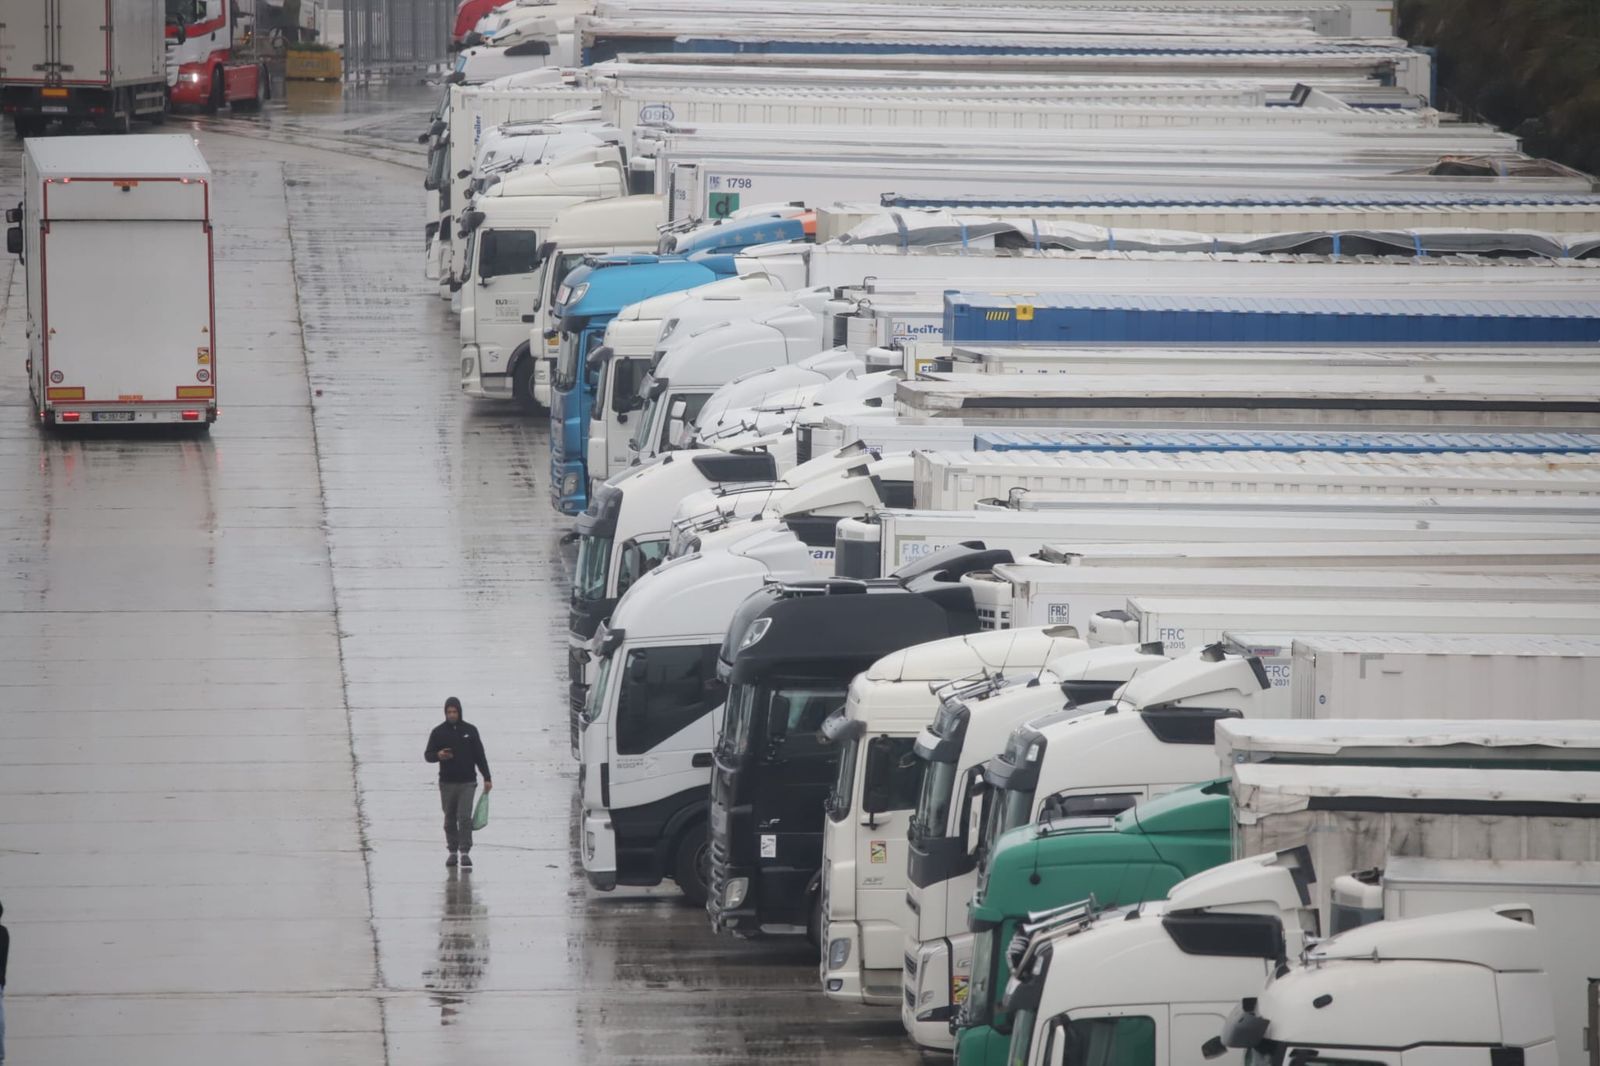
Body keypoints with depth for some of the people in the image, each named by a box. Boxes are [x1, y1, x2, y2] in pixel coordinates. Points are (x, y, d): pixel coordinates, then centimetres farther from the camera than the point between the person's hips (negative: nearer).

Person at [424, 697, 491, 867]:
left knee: (464, 817, -11)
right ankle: (452, 852, 12)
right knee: (450, 819, 4)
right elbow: (427, 755, 6)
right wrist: (438, 755, -18)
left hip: (467, 782, -1)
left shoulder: (470, 730, 5)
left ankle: (465, 852, -10)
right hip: (447, 783, 1)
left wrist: (487, 778, 5)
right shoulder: (438, 732, 4)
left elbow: (480, 756, 8)